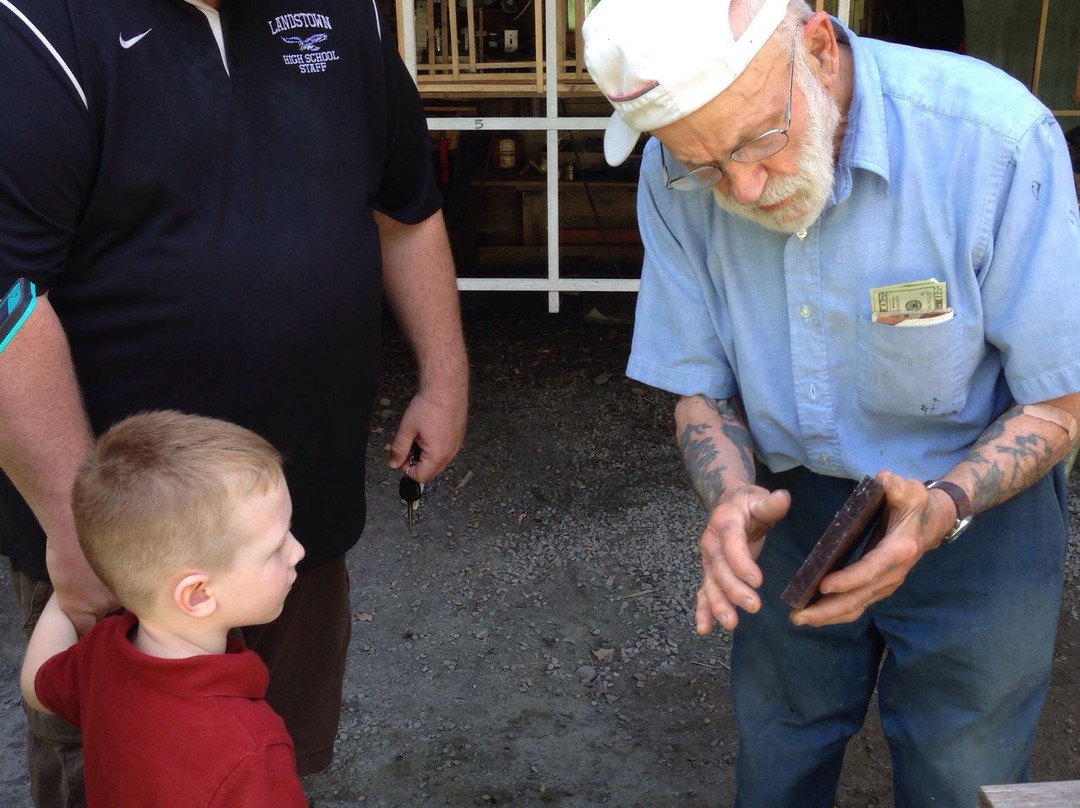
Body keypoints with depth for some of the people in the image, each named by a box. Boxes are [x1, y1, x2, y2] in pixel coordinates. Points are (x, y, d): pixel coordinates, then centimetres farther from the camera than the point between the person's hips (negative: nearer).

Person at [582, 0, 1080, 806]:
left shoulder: (995, 138, -27)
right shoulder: (676, 180, -16)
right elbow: (701, 388, -4)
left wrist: (944, 507, -35)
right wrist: (732, 498, -25)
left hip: (976, 499, -2)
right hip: (793, 502, 3)